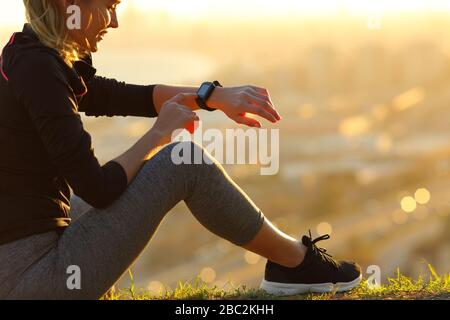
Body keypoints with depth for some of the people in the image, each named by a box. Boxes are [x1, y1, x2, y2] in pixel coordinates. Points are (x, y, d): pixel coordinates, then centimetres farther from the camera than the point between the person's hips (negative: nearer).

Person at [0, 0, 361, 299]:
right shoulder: (38, 70, -17)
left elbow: (131, 97, 18)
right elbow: (100, 190, -18)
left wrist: (218, 96, 7)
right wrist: (160, 133, -3)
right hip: (32, 281, -10)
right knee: (186, 161, -4)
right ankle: (298, 262, 13)